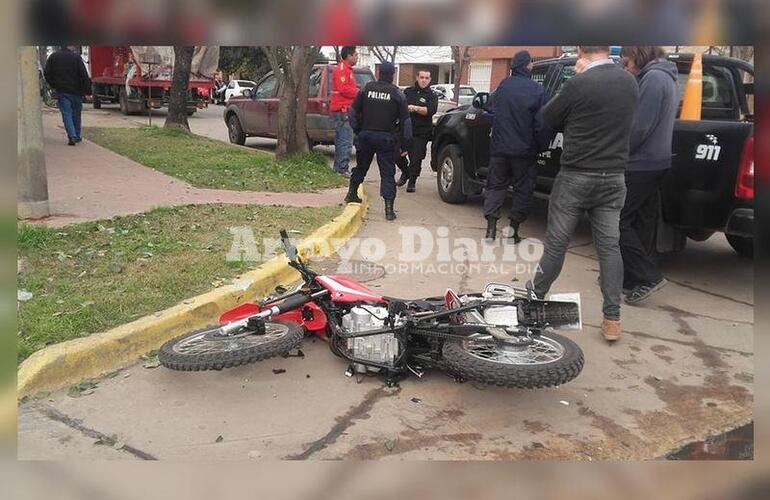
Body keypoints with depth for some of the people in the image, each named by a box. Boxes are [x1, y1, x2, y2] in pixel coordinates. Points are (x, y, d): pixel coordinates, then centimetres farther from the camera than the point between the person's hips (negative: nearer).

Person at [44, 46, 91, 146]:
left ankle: (72, 136, -17)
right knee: (76, 114, 13)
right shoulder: (76, 57, -8)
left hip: (61, 92, 1)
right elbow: (84, 75, -13)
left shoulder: (53, 56, 2)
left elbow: (46, 73, 6)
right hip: (75, 91, -1)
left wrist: (53, 85, 18)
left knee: (66, 114, -1)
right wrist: (87, 91, -9)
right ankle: (77, 137, 21)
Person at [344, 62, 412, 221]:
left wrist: (357, 130, 19)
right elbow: (405, 120, -2)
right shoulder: (397, 93, -2)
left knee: (361, 166, 22)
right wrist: (405, 144, 3)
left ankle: (352, 194, 32)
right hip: (386, 138, -2)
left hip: (366, 135, 3)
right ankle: (389, 208, -6)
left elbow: (354, 111, 8)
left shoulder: (367, 88, 4)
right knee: (387, 172, -1)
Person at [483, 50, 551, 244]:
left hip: (499, 148, 3)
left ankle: (491, 227, 4)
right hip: (524, 150, -3)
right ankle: (513, 230, 9)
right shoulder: (537, 90, -10)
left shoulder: (503, 85, 2)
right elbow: (541, 124, -12)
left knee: (496, 185, 13)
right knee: (522, 189, 10)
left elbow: (492, 104, 19)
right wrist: (542, 146, 0)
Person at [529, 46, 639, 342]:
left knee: (556, 241, 8)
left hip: (576, 176, -5)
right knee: (609, 246, 6)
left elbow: (547, 119, -2)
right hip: (613, 178, 5)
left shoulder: (579, 84, -14)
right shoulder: (630, 83, 5)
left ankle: (536, 295, 26)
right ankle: (612, 319, 7)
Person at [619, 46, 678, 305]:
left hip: (640, 165, -10)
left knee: (616, 220, -7)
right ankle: (632, 277, 21)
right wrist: (622, 151, 12)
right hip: (657, 162, 10)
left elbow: (640, 127, -20)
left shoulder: (653, 78, -14)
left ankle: (648, 277, -7)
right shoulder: (667, 78, 18)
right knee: (640, 222, 13)